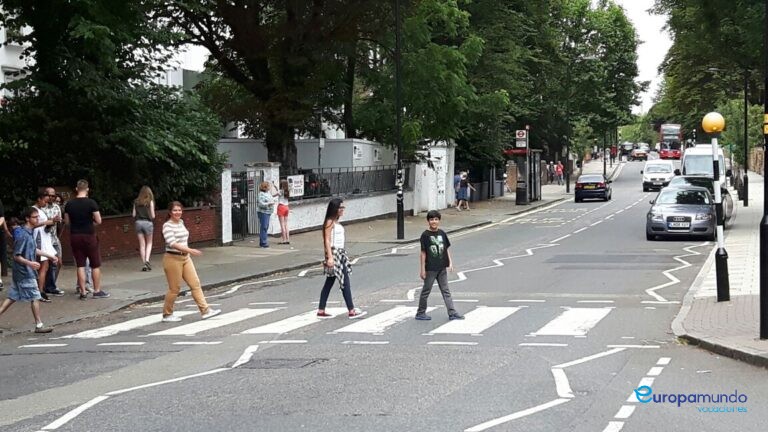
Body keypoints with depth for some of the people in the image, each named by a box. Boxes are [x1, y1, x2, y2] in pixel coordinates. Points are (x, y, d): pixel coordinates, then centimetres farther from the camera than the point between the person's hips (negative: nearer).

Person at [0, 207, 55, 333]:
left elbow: (34, 250, 23)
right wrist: (30, 263, -32)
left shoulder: (30, 233, 9)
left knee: (12, 297, 12)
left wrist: (49, 256, 25)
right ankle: (39, 325, 5)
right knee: (35, 297, -2)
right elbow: (16, 256, -20)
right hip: (25, 273, -9)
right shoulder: (22, 235, -19)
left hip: (20, 274, 9)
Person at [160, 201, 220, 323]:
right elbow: (173, 243, -26)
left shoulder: (181, 222, 10)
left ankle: (205, 310, 3)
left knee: (195, 284, 3)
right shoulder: (167, 226, -15)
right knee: (174, 288, 0)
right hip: (173, 259, -8)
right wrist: (190, 250, -32)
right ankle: (167, 314, 15)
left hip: (185, 258, 8)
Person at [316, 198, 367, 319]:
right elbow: (327, 241, -17)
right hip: (334, 252, -10)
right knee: (345, 282, -9)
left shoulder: (336, 222, 15)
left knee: (329, 282, 10)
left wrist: (343, 254, 19)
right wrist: (330, 257, -23)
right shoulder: (330, 222, -12)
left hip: (340, 253, 10)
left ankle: (321, 311, 13)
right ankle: (351, 311, -9)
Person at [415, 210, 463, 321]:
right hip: (430, 269, -5)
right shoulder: (425, 235, -9)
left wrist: (450, 263, 5)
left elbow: (447, 249, 10)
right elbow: (423, 253, -9)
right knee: (426, 291, 5)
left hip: (442, 268, 5)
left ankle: (452, 313, 9)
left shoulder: (442, 233, 5)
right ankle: (420, 313, 17)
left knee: (446, 291, 7)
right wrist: (422, 269, -10)